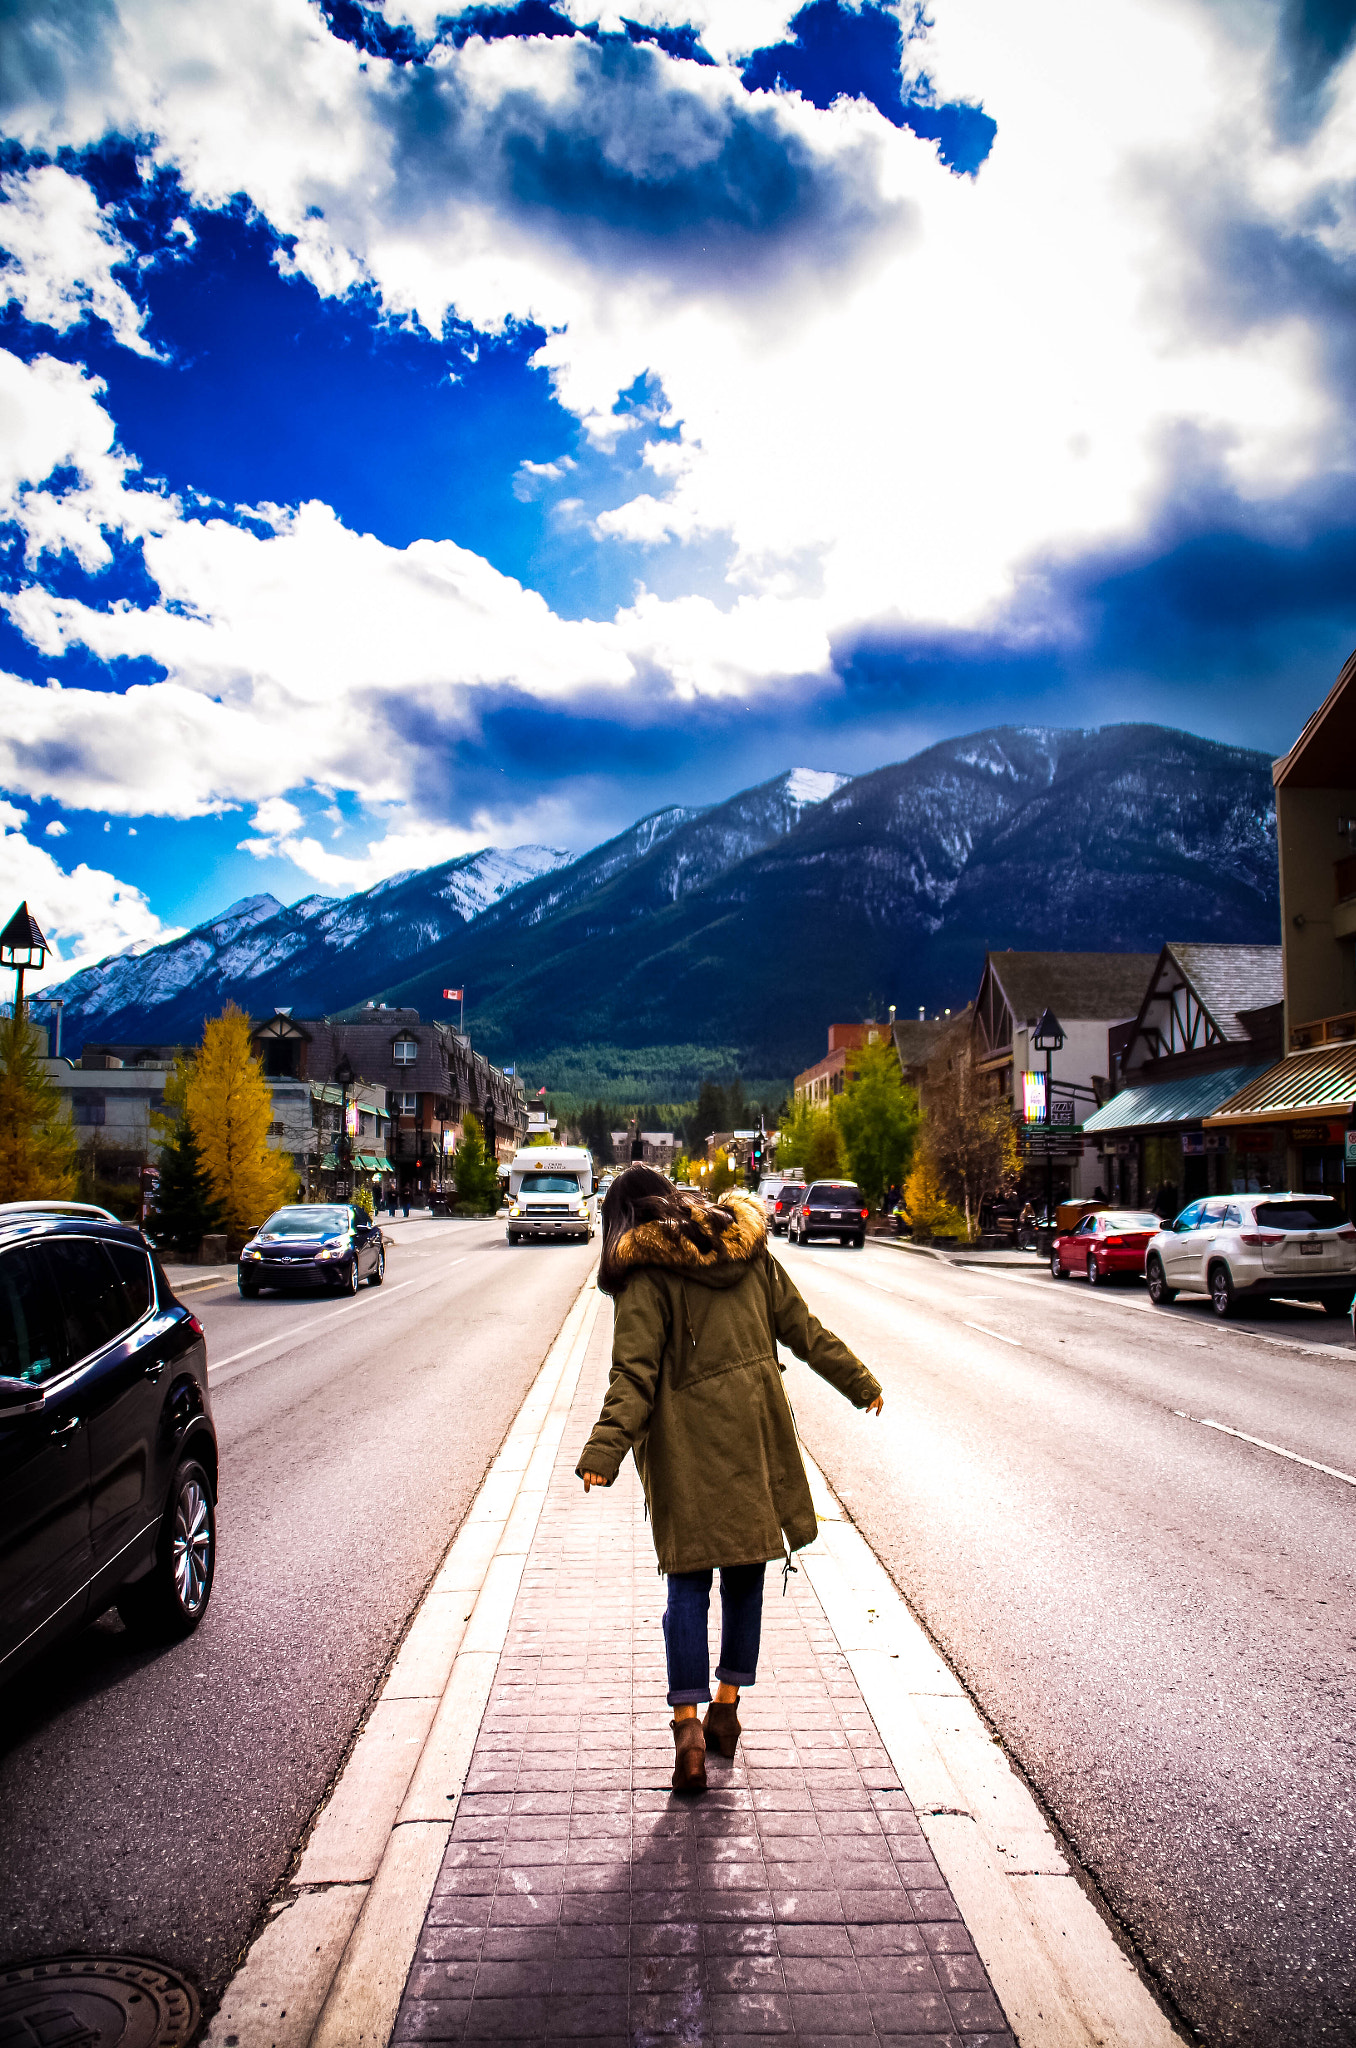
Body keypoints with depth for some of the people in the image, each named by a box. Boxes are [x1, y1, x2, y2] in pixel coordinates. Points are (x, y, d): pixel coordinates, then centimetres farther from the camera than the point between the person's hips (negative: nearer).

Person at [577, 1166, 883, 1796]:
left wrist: (604, 1451, -20)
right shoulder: (749, 1249, 8)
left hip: (688, 1449, -4)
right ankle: (726, 1706, 25)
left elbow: (633, 1373, -17)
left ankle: (688, 1724, -2)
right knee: (745, 1575, 15)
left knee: (688, 1582, 5)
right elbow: (803, 1329, 13)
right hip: (756, 1437, 4)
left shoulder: (644, 1274, -7)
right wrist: (860, 1382, 22)